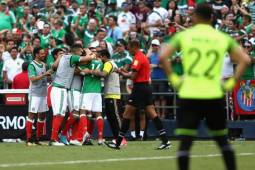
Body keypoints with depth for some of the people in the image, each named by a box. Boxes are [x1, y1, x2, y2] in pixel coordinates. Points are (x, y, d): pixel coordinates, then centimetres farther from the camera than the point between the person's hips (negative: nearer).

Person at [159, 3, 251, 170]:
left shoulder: (184, 35, 3)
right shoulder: (223, 38, 6)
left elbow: (163, 56, -7)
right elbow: (245, 60, -1)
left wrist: (173, 78, 1)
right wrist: (231, 83, 3)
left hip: (189, 95, -1)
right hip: (214, 95, 1)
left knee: (185, 142, -1)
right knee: (222, 140, 17)